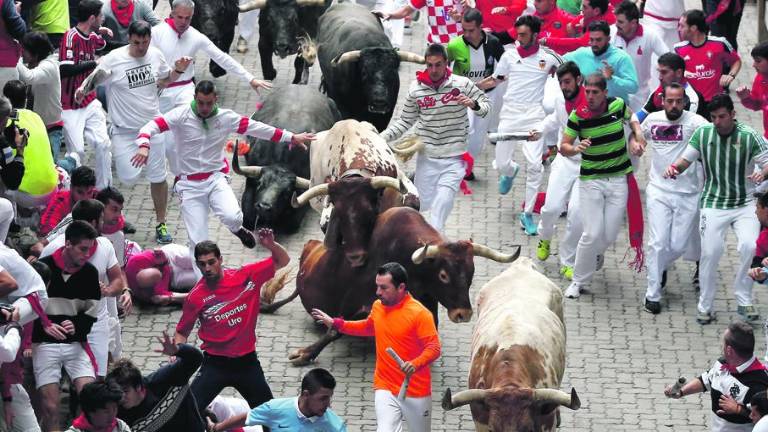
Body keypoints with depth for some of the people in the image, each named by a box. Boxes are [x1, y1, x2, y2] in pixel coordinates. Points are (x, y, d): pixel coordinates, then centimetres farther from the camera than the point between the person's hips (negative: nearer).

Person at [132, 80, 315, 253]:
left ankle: (237, 229, 12)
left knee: (233, 217, -26)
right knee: (198, 244, -9)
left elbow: (255, 128, 4)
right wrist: (144, 146, -36)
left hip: (215, 179, 1)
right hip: (189, 186, -1)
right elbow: (151, 127, -14)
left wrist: (291, 137, 6)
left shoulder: (226, 117, 0)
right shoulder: (181, 115, -7)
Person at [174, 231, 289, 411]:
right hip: (215, 363, -2)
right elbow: (182, 332, 5)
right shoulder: (195, 297, -7)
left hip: (247, 361, 2)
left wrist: (271, 245, -18)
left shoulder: (246, 276, -5)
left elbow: (282, 261, 2)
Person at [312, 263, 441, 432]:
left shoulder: (419, 313, -17)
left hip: (415, 392, -4)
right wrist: (335, 324, 21)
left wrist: (415, 364, -37)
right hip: (385, 388, 4)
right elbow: (369, 327, 25)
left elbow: (434, 348, -19)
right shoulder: (378, 307, 3)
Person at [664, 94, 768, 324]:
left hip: (745, 203, -1)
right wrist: (674, 168, -18)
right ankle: (705, 307, 13)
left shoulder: (749, 136, -12)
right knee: (710, 253, -4)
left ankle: (744, 302, -5)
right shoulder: (703, 133, -4)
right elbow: (687, 159, 4)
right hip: (713, 203, 1)